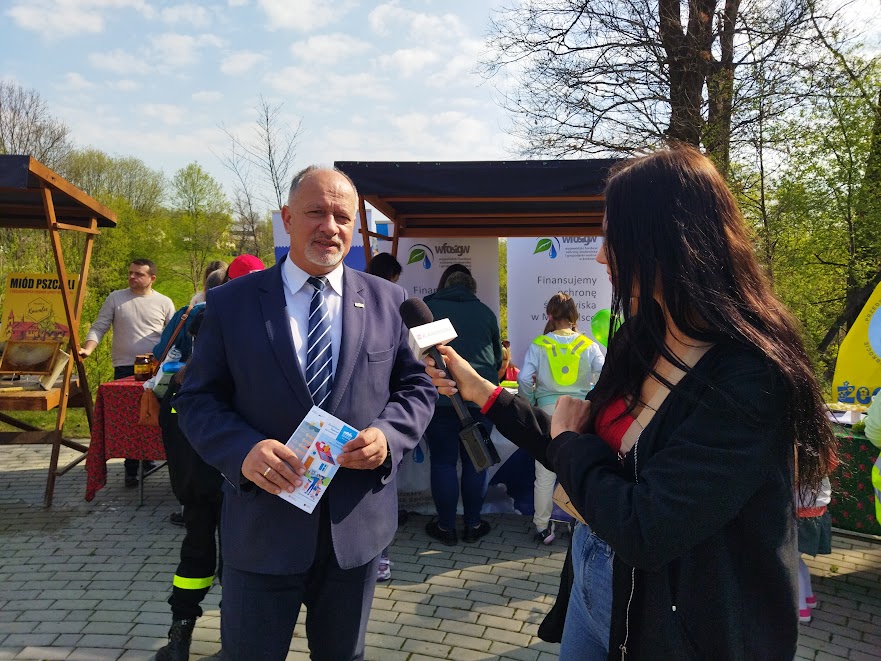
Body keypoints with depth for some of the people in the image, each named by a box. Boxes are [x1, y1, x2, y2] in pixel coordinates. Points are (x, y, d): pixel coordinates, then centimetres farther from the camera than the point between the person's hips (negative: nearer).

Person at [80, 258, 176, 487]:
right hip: (124, 369, 0)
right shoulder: (115, 298, 5)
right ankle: (132, 468, 7)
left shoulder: (164, 303, 5)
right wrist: (87, 349, -13)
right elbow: (98, 328, 4)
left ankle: (148, 456, 26)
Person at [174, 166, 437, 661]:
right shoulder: (232, 302, -3)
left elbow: (417, 387, 5)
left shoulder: (389, 302, 1)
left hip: (358, 525, 2)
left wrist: (388, 435, -15)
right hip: (263, 525, -1)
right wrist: (243, 449, -21)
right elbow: (198, 399, -2)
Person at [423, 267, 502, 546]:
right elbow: (497, 358, 16)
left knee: (443, 462, 7)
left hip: (440, 396, -2)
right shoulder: (485, 312, 6)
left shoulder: (427, 307, 1)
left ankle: (446, 527, 16)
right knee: (474, 462, 11)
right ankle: (473, 525, 21)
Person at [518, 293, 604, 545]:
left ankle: (543, 528, 18)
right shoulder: (588, 345, 4)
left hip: (548, 411, -1)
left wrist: (529, 405, 5)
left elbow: (524, 379, -9)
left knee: (545, 475, 8)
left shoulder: (538, 345, -1)